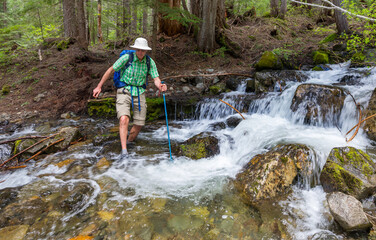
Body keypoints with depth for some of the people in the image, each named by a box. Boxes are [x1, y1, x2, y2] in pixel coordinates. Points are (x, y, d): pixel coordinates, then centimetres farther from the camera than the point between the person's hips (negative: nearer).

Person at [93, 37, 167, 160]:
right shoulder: (126, 58, -10)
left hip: (139, 93, 4)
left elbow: (156, 79, -5)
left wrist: (160, 86, -30)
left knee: (139, 124, 5)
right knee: (124, 119, -24)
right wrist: (99, 86, -2)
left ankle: (129, 143, 32)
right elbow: (110, 70, -3)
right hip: (124, 91, -3)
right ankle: (124, 151, -23)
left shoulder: (150, 62, -2)